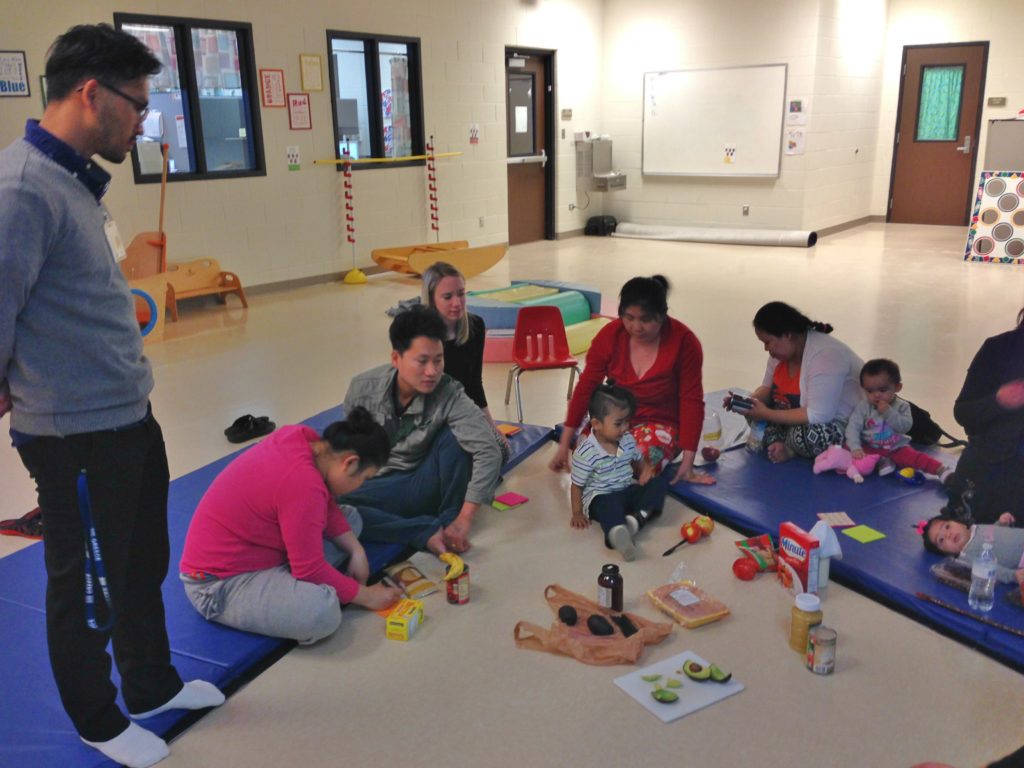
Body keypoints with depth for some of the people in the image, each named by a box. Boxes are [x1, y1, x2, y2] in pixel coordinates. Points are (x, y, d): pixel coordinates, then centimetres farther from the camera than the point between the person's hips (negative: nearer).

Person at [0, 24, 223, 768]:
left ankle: (154, 686, 45)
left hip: (129, 415, 9)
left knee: (146, 563, 23)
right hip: (77, 434, -9)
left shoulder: (77, 180, 8)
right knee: (88, 587, 12)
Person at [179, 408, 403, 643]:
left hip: (249, 549, 10)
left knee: (349, 517, 13)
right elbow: (311, 570, -22)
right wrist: (366, 596, -10)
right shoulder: (303, 484, -31)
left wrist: (356, 550, -3)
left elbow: (327, 507, 9)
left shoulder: (305, 439, -6)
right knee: (323, 610, -34)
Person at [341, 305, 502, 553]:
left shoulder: (449, 394, -22)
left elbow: (488, 452, -32)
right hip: (380, 487, 2)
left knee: (454, 435, -30)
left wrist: (463, 520, -37)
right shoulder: (363, 388, -14)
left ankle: (449, 520, -11)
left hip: (425, 484, -1)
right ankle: (430, 531, -24)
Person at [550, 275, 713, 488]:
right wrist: (564, 445, -6)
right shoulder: (610, 335, -11)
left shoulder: (683, 342, -17)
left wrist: (688, 462, -14)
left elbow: (691, 401, -12)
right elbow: (585, 388, -6)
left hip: (661, 424, -2)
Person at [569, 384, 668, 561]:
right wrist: (577, 514, -11)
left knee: (659, 482, -12)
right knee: (609, 505, -40)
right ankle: (617, 533, -73)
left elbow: (638, 460, 20)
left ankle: (637, 518, -35)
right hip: (600, 497, -7)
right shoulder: (585, 453, -16)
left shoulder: (627, 440, 3)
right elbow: (577, 485, -7)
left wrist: (646, 469, -3)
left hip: (628, 491, 7)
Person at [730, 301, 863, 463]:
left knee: (808, 435, -37)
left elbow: (818, 416, -34)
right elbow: (768, 388, 10)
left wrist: (767, 414, -29)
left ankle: (788, 447, -7)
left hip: (845, 424, -8)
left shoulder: (825, 355, -31)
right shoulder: (782, 351, -4)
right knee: (755, 410, -1)